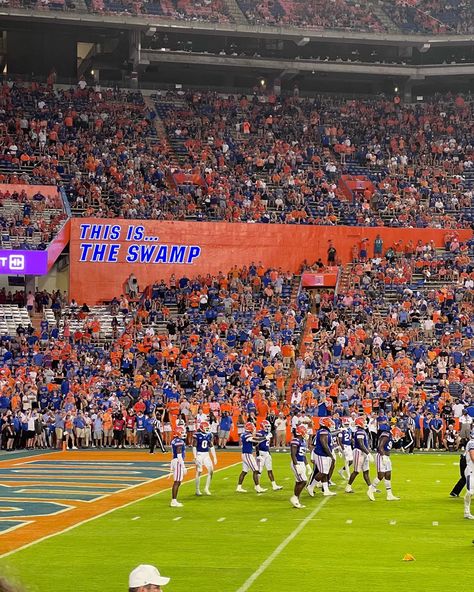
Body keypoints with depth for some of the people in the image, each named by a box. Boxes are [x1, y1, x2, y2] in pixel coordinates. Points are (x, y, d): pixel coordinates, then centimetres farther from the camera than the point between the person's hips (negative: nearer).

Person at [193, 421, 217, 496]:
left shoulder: (209, 435, 5)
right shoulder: (197, 435, -12)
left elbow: (211, 447, 12)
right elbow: (194, 447, -12)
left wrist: (214, 457, 10)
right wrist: (195, 457, -18)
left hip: (206, 455, 5)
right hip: (199, 454, -5)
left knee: (211, 470, -5)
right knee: (199, 472, -2)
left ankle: (207, 488, 6)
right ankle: (197, 490, 8)